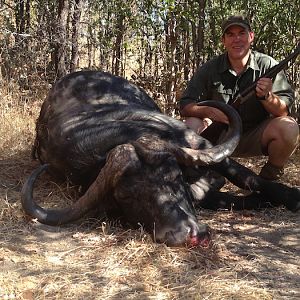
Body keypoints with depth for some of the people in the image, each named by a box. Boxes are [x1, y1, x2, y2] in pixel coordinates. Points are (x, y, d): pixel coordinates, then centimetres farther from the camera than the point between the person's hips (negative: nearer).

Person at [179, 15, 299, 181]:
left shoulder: (267, 65, -7)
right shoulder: (209, 69, -4)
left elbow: (284, 111, -12)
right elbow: (184, 106, -8)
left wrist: (266, 96, -33)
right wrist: (208, 111, -29)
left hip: (255, 137, -1)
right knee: (192, 125, -26)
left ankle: (269, 178, -2)